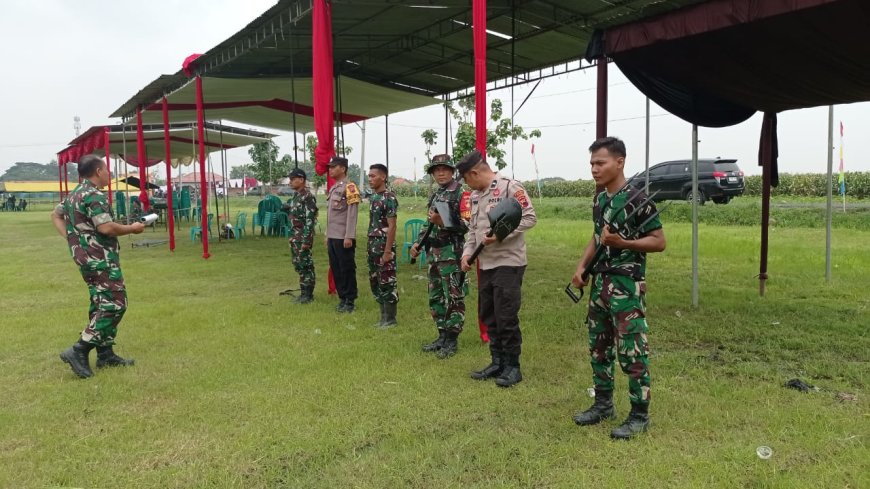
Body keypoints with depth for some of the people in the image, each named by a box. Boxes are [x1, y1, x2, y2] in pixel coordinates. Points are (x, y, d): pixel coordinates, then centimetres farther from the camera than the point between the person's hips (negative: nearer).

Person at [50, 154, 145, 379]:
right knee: (114, 305, -8)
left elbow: (56, 215, 27)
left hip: (85, 257, 10)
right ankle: (79, 351, -11)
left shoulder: (74, 195, 15)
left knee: (101, 304, 14)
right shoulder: (95, 196, -16)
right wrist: (132, 228, -9)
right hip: (101, 258, -10)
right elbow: (106, 228, -24)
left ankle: (105, 354, 19)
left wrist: (72, 238, 17)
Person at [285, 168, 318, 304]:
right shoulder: (295, 196, 14)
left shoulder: (308, 197, -15)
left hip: (303, 236, -10)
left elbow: (310, 220, -20)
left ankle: (308, 295, 4)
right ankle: (304, 292, 21)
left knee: (305, 265, -3)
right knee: (298, 264, 13)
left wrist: (306, 240, -23)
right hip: (294, 236, 10)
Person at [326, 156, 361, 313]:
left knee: (347, 270, -1)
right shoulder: (333, 188, 16)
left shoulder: (349, 187, -10)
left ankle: (350, 302, 7)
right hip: (332, 237, 9)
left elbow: (352, 214, -16)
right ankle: (342, 299, 22)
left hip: (343, 238, -9)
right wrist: (327, 235, 18)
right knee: (336, 269, 13)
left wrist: (349, 236, -20)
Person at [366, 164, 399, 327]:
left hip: (384, 246, -9)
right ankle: (384, 316, 24)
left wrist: (388, 251, -19)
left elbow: (392, 226, -16)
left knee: (387, 282, -2)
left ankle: (390, 318, 8)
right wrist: (370, 245, 14)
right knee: (375, 281, 13)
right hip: (373, 246, 9)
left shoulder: (389, 198, -13)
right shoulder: (373, 196, 11)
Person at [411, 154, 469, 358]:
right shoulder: (435, 195, 17)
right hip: (434, 253, 9)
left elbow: (467, 224, -17)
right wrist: (418, 243, 12)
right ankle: (442, 336, 24)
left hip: (452, 253, -9)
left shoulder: (461, 194, -9)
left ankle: (452, 341, 6)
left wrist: (442, 222, -25)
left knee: (453, 298, -2)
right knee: (436, 298, 13)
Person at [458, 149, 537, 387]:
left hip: (508, 263, -8)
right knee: (488, 316, 13)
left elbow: (529, 217, -15)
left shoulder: (510, 187, -11)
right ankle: (498, 362, 25)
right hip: (486, 264, 8)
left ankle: (512, 366, 9)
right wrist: (467, 253, 5)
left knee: (506, 317, -5)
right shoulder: (476, 195, 14)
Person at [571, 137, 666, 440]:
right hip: (600, 282, 8)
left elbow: (659, 241, -12)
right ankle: (603, 403, 30)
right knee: (599, 347, 15)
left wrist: (621, 243, -24)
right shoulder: (599, 199, 10)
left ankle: (640, 415, 12)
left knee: (632, 352, -2)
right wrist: (582, 266, 8)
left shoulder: (637, 200, -14)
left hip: (627, 286, -8)